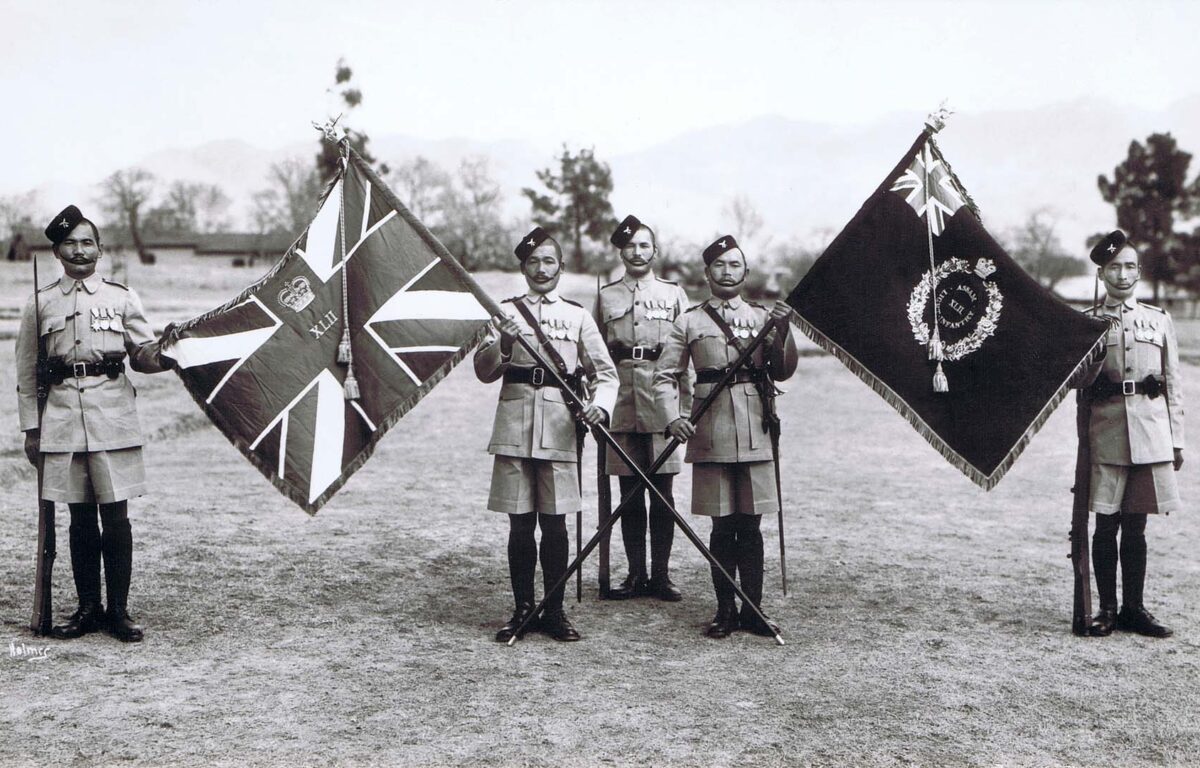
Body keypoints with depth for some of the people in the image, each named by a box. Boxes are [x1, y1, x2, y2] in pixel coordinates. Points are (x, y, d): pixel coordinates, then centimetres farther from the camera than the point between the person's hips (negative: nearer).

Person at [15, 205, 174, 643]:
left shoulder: (122, 298, 8)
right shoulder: (41, 304, 10)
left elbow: (142, 355, 7)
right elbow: (27, 373, 12)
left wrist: (163, 356, -17)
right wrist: (31, 428, 8)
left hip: (112, 415, -1)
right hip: (62, 416, 1)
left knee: (116, 514, -2)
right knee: (80, 517, 6)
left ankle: (118, 610, 6)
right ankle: (87, 609, 16)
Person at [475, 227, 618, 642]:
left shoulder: (577, 316, 10)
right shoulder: (506, 312, 10)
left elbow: (606, 373, 8)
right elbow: (483, 371, 4)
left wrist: (599, 405, -11)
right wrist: (501, 345, -15)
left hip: (559, 427, 0)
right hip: (514, 424, 0)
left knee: (554, 523, 2)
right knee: (520, 524, 3)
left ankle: (554, 610, 13)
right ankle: (522, 609, 14)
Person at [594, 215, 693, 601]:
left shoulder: (673, 293, 9)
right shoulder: (605, 296, 12)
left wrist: (687, 407, 1)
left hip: (662, 405, -1)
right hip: (620, 405, 1)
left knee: (662, 492, 0)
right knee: (628, 493, 5)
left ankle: (661, 574, 7)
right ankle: (636, 573, 12)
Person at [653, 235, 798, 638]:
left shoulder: (763, 317, 10)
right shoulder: (690, 321, 6)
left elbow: (784, 371, 5)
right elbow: (664, 376, 5)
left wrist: (782, 329, -9)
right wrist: (673, 418, -9)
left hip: (754, 432, 1)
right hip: (711, 433, -1)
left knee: (750, 524, 5)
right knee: (722, 525, 4)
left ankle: (753, 609, 13)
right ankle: (725, 610, 14)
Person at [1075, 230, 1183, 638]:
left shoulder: (1159, 321, 10)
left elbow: (1174, 386, 11)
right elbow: (1076, 383, 2)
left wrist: (1176, 441, 8)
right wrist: (1098, 343, -12)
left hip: (1151, 433, 1)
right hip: (1105, 433, -1)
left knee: (1136, 526, 6)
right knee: (1106, 525, 0)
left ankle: (1133, 609, 16)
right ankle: (1107, 609, 10)